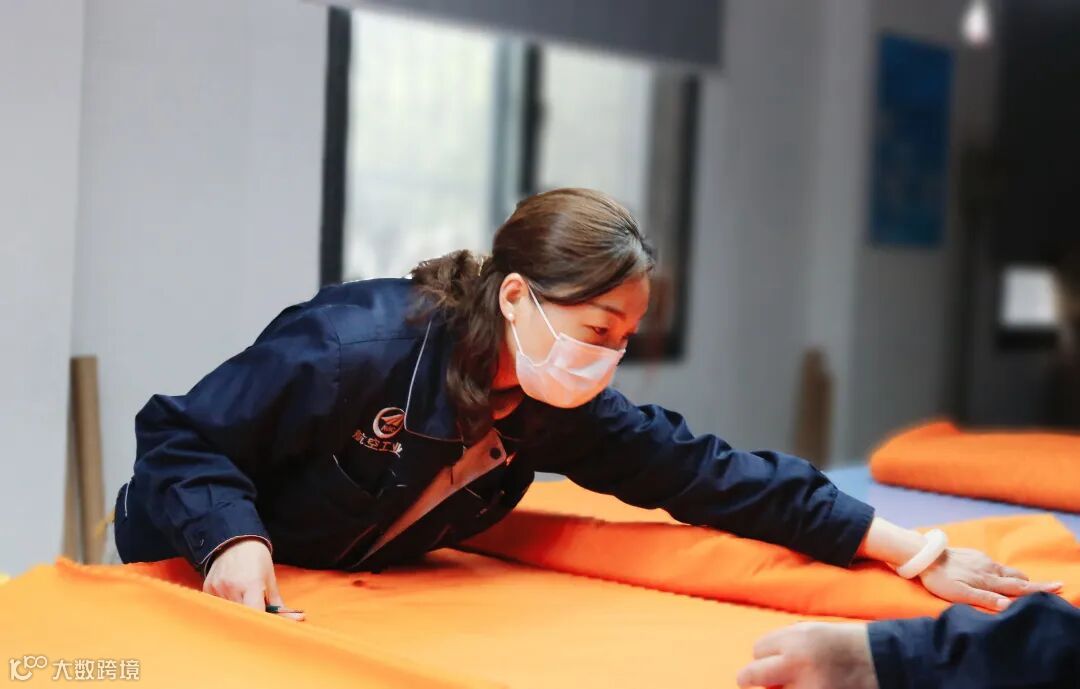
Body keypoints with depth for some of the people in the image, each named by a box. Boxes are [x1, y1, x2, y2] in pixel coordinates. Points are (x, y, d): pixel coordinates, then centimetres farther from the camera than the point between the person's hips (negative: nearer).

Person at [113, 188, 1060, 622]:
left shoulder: (560, 412, -16)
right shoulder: (358, 347, -34)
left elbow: (710, 472, -17)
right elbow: (180, 438, -25)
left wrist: (917, 554, -19)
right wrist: (235, 541, -44)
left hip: (351, 590, 5)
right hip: (194, 569, -5)